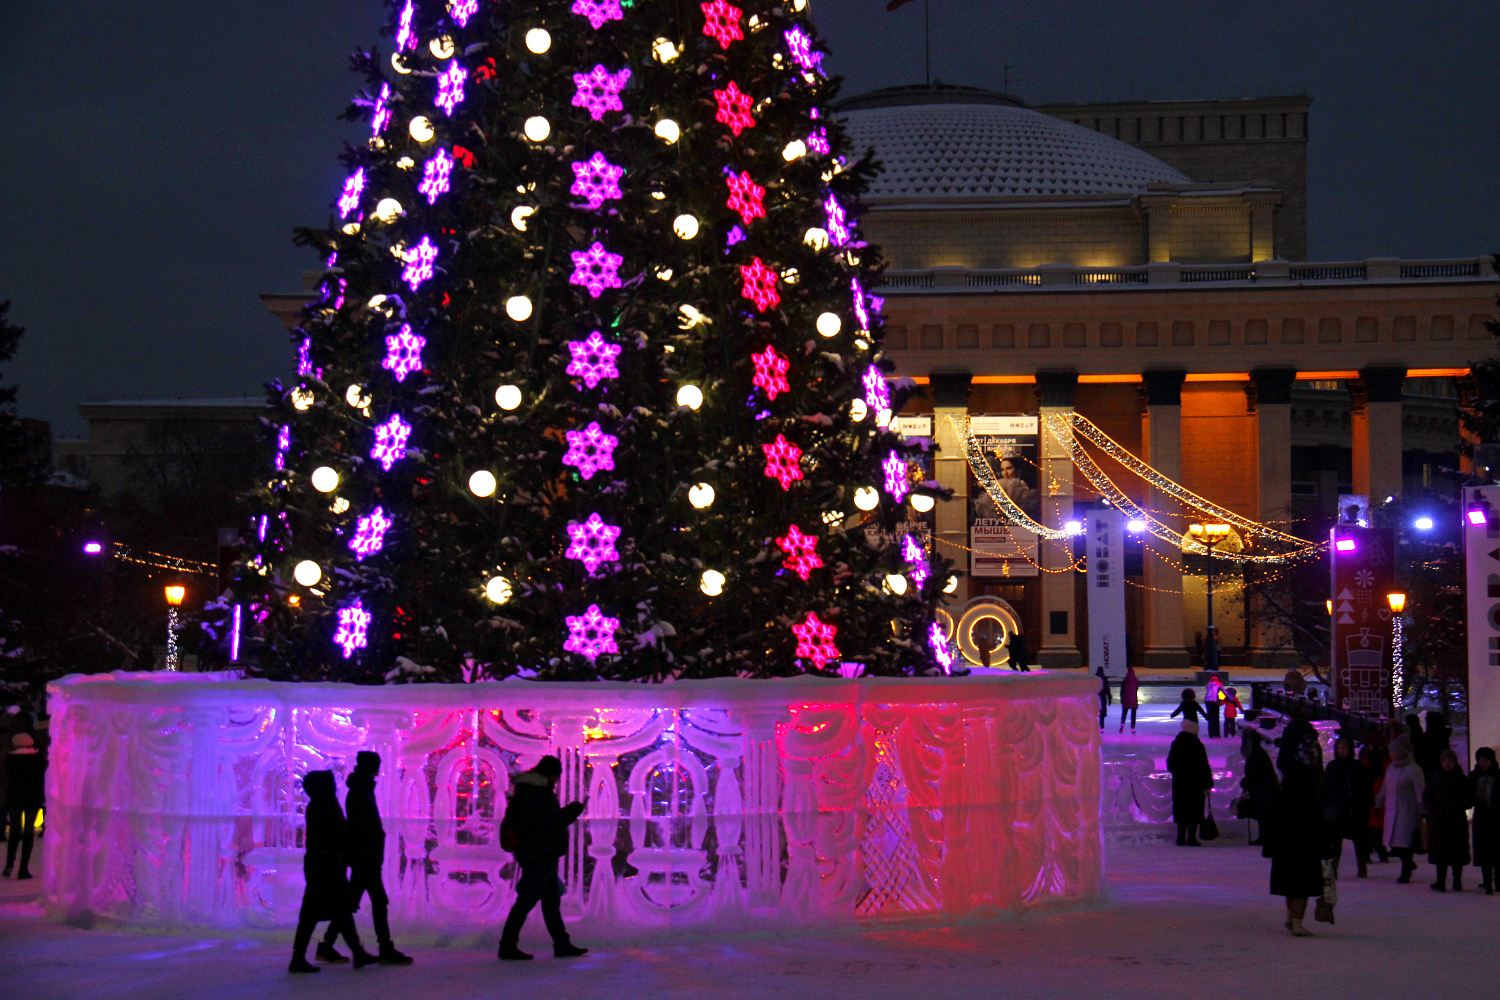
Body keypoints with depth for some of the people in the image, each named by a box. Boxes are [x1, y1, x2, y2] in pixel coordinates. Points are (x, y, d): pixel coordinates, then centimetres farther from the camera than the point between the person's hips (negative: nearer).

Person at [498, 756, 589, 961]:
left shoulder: (538, 790, 17)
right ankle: (507, 947, -4)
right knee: (525, 901, -7)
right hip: (538, 858, -11)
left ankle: (562, 945, 18)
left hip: (544, 857, 11)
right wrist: (574, 809, -15)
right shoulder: (535, 794, -17)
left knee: (552, 902, 13)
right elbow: (552, 821, -24)